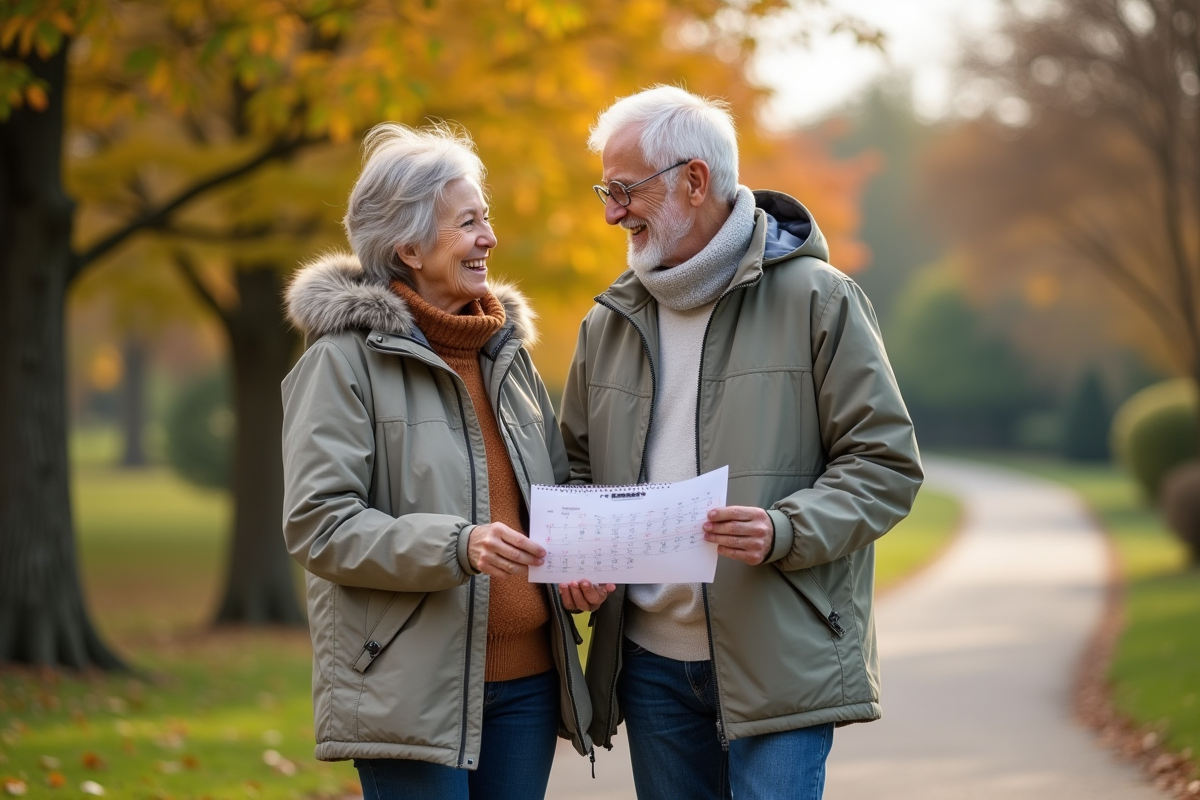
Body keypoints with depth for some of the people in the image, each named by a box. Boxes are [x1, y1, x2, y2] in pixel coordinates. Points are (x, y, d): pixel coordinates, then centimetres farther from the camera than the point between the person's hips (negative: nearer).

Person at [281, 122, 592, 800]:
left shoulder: (507, 349, 16)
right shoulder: (344, 359, -5)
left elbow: (556, 489, 23)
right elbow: (318, 526, -12)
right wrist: (457, 546, -24)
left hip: (527, 677, 6)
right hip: (413, 688, -6)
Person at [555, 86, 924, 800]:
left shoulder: (817, 299, -3)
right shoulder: (610, 322, 12)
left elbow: (886, 464, -5)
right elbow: (577, 467, 22)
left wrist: (783, 532, -21)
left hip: (781, 658, -5)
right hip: (651, 662, 5)